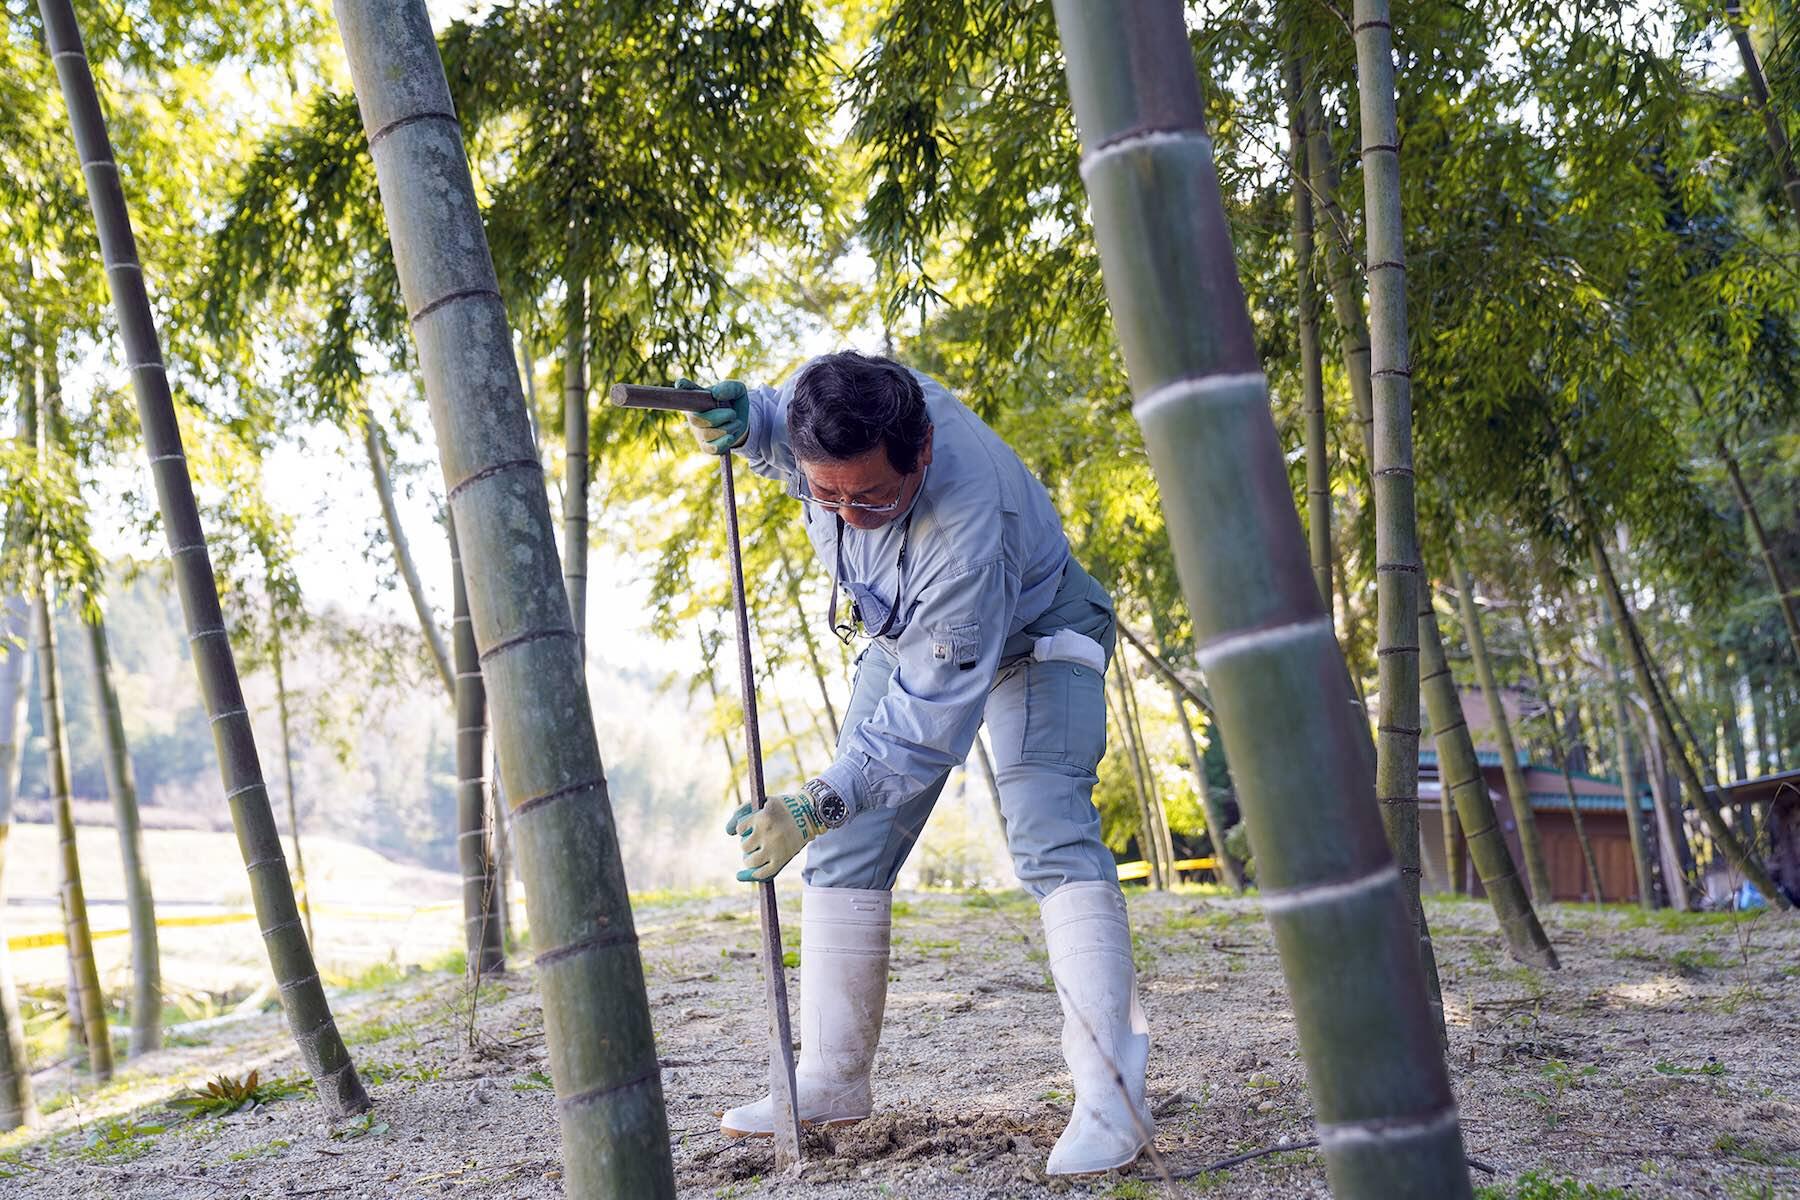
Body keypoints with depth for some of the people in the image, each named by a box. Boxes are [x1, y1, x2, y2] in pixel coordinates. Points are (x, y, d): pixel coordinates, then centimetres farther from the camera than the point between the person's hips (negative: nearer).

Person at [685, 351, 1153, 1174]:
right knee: (846, 850, 2)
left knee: (1049, 837, -25)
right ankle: (831, 1079, 11)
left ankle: (1110, 1098, -24)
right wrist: (743, 423, -23)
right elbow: (776, 426, 0)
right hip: (907, 637, 7)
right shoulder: (827, 407, -27)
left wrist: (818, 804, -44)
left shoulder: (968, 530, -44)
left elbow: (936, 713, -39)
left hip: (1028, 634, -6)